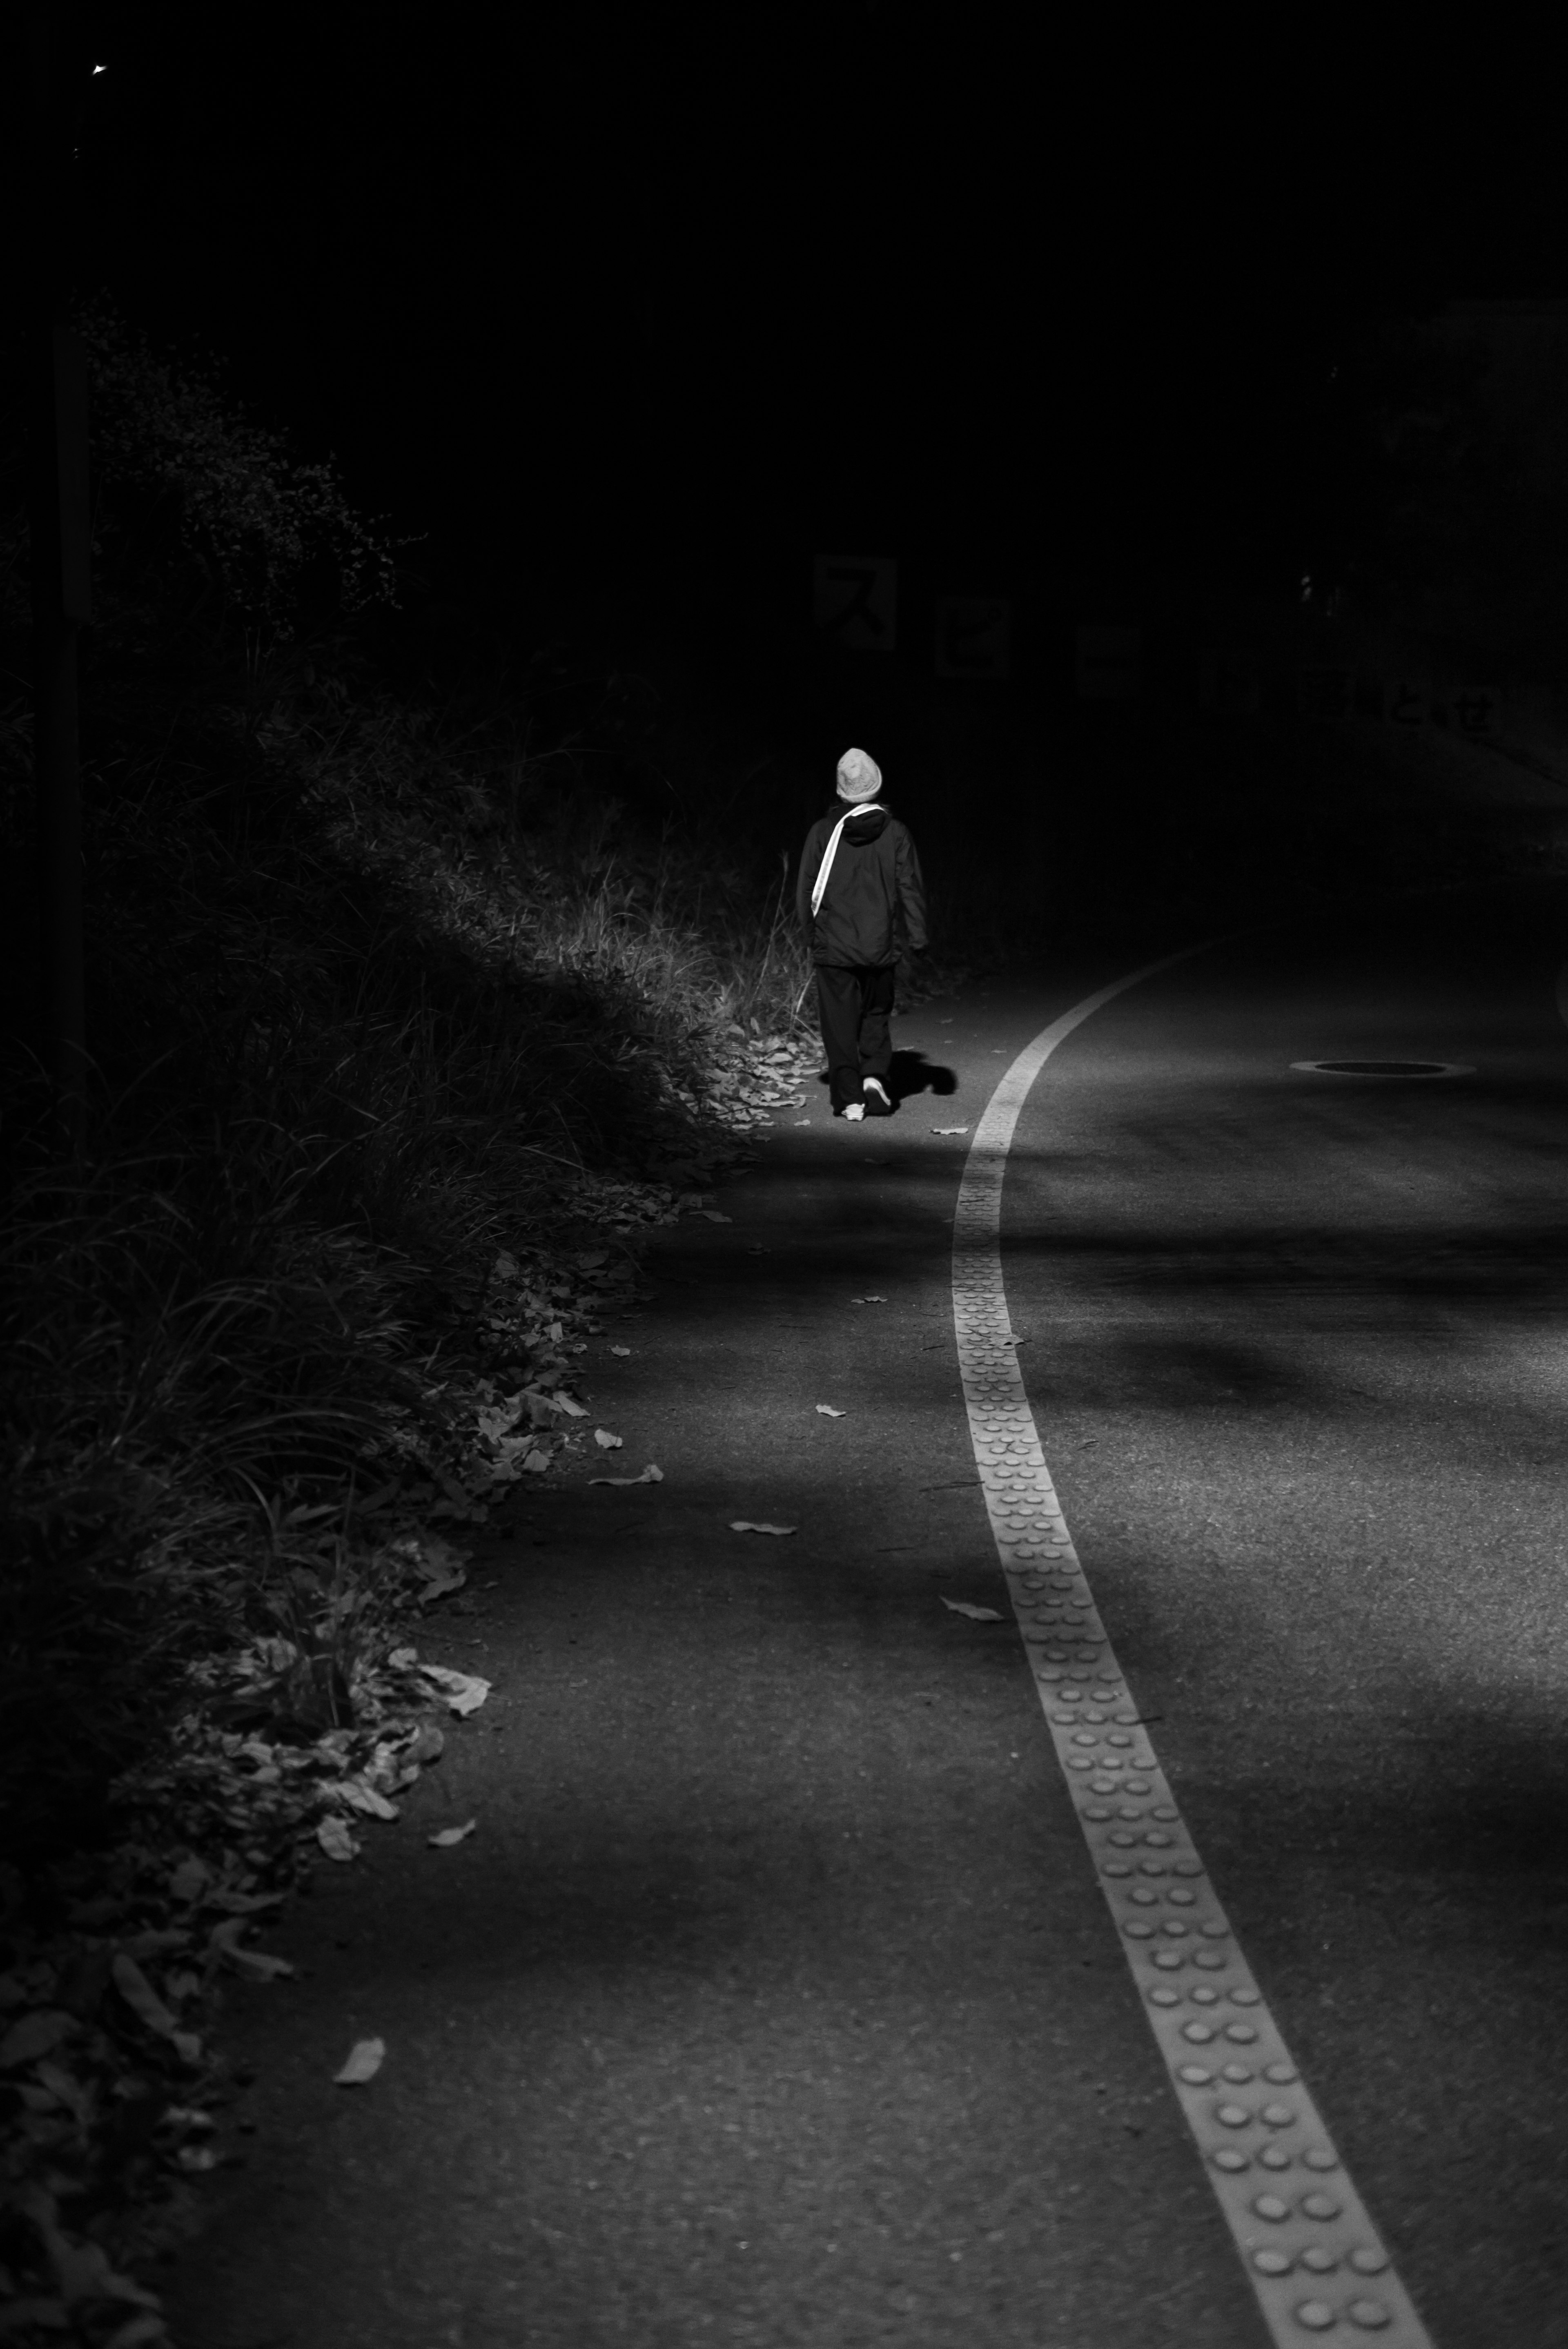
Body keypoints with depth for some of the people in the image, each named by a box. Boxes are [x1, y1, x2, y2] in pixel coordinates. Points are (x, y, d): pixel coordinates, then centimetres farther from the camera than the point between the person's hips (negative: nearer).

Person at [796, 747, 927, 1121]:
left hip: (834, 947, -1)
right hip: (881, 947, 1)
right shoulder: (895, 833, -5)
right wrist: (917, 939, 5)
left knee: (840, 1024, 4)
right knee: (876, 1016, 18)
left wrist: (810, 935, 14)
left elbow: (806, 891, 1)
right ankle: (875, 1075, -2)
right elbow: (911, 889, -2)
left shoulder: (823, 831, -6)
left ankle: (849, 1098, 0)